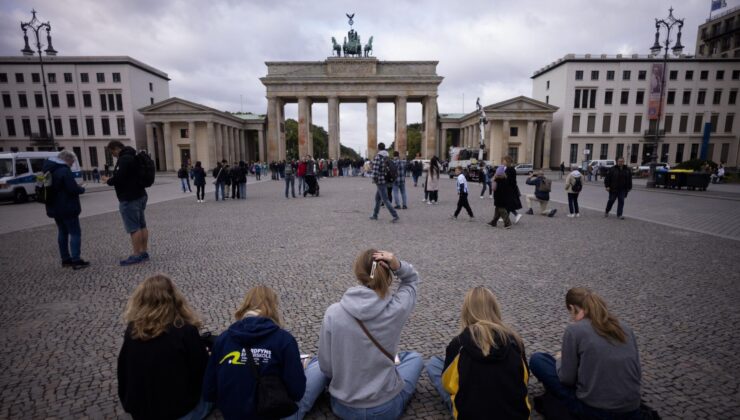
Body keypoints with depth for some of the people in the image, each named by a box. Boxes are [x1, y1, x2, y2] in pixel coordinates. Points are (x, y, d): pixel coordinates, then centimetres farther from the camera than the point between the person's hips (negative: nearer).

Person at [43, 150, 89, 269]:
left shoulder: (47, 169, 11)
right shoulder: (64, 171, -18)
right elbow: (73, 189, -22)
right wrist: (82, 189, -2)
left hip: (54, 208, 9)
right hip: (67, 209, -9)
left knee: (62, 232, 16)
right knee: (75, 233, -4)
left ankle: (65, 259, 21)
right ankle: (76, 260, -7)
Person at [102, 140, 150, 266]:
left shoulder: (124, 159, -16)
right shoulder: (132, 157, 16)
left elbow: (119, 178, -22)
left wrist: (108, 181, -3)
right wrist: (112, 179, 16)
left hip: (129, 199, -10)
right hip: (140, 195, 10)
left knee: (133, 228, -6)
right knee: (142, 225, 11)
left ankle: (136, 255, -1)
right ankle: (144, 252, 16)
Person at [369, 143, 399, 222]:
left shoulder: (378, 157, -14)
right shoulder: (386, 157, 10)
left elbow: (375, 169, -22)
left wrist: (374, 179, -11)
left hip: (380, 181, -9)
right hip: (385, 180, 9)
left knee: (385, 200, -6)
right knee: (377, 198, 19)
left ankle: (395, 215, -9)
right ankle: (375, 215, 28)